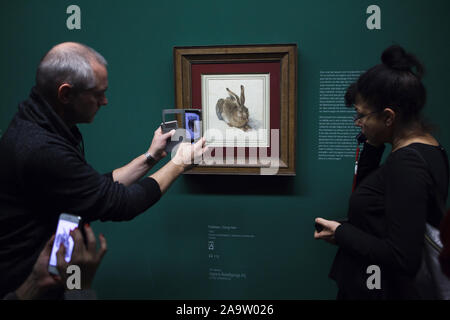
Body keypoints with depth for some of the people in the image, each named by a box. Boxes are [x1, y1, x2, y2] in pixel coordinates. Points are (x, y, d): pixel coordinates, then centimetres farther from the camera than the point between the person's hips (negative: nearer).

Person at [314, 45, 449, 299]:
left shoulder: (408, 163, -26)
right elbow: (367, 193, 15)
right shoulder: (425, 149, 3)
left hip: (384, 289, -9)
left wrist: (341, 233, -17)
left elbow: (403, 259, -28)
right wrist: (373, 145, 2)